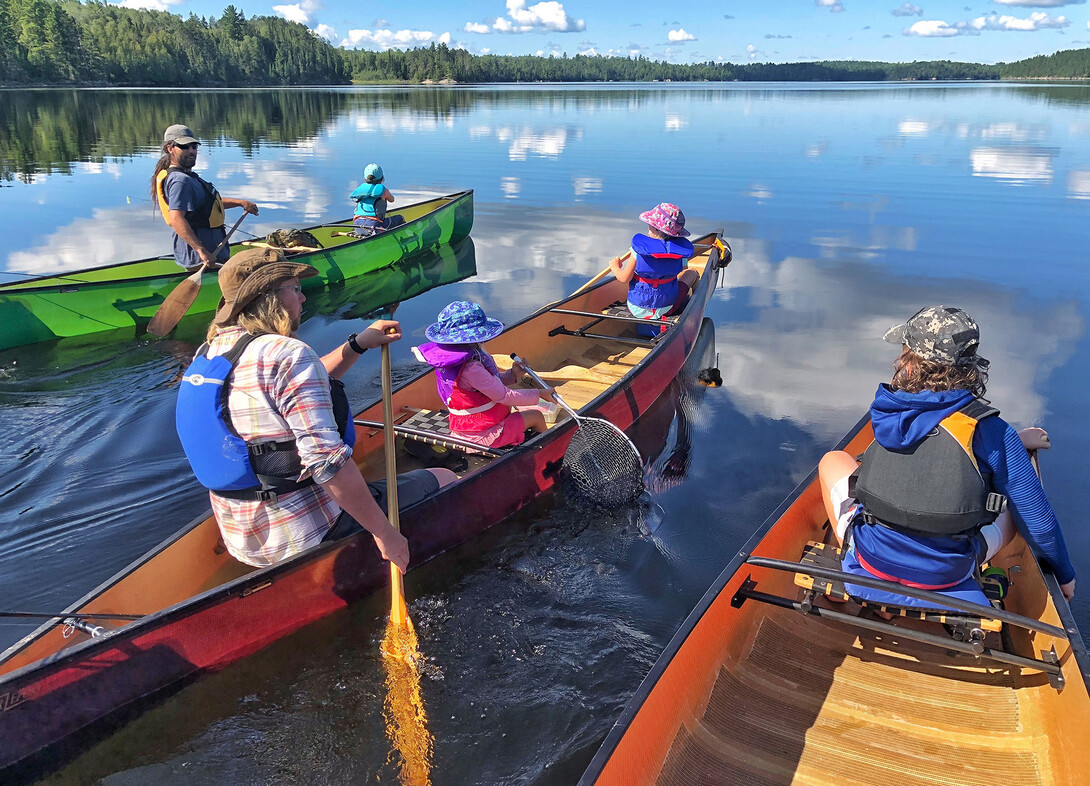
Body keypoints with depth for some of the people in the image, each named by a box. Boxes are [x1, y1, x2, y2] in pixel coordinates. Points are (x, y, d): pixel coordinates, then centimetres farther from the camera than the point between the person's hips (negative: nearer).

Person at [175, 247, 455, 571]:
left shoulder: (206, 355, 6)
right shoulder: (288, 353, -22)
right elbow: (326, 459, -29)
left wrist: (356, 345, 17)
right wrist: (384, 533, -22)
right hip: (309, 536, -9)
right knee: (445, 479, 6)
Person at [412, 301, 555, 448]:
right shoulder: (471, 368, -31)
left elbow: (491, 385, 9)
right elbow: (505, 396, -24)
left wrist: (512, 375, -5)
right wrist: (540, 394, -12)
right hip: (482, 435, -9)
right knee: (536, 416, 7)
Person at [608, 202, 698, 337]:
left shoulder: (638, 250, -20)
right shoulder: (681, 251, -13)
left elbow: (624, 278, -12)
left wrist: (614, 267, 9)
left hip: (637, 309, 0)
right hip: (667, 309, 0)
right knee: (692, 273, 24)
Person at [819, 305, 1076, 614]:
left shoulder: (887, 409, -6)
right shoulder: (990, 430, -13)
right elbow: (1038, 518, -5)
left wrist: (1010, 441, 23)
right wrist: (1065, 575, 12)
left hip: (869, 559, 1)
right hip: (947, 575, 0)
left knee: (833, 459, 24)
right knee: (1016, 504, 25)